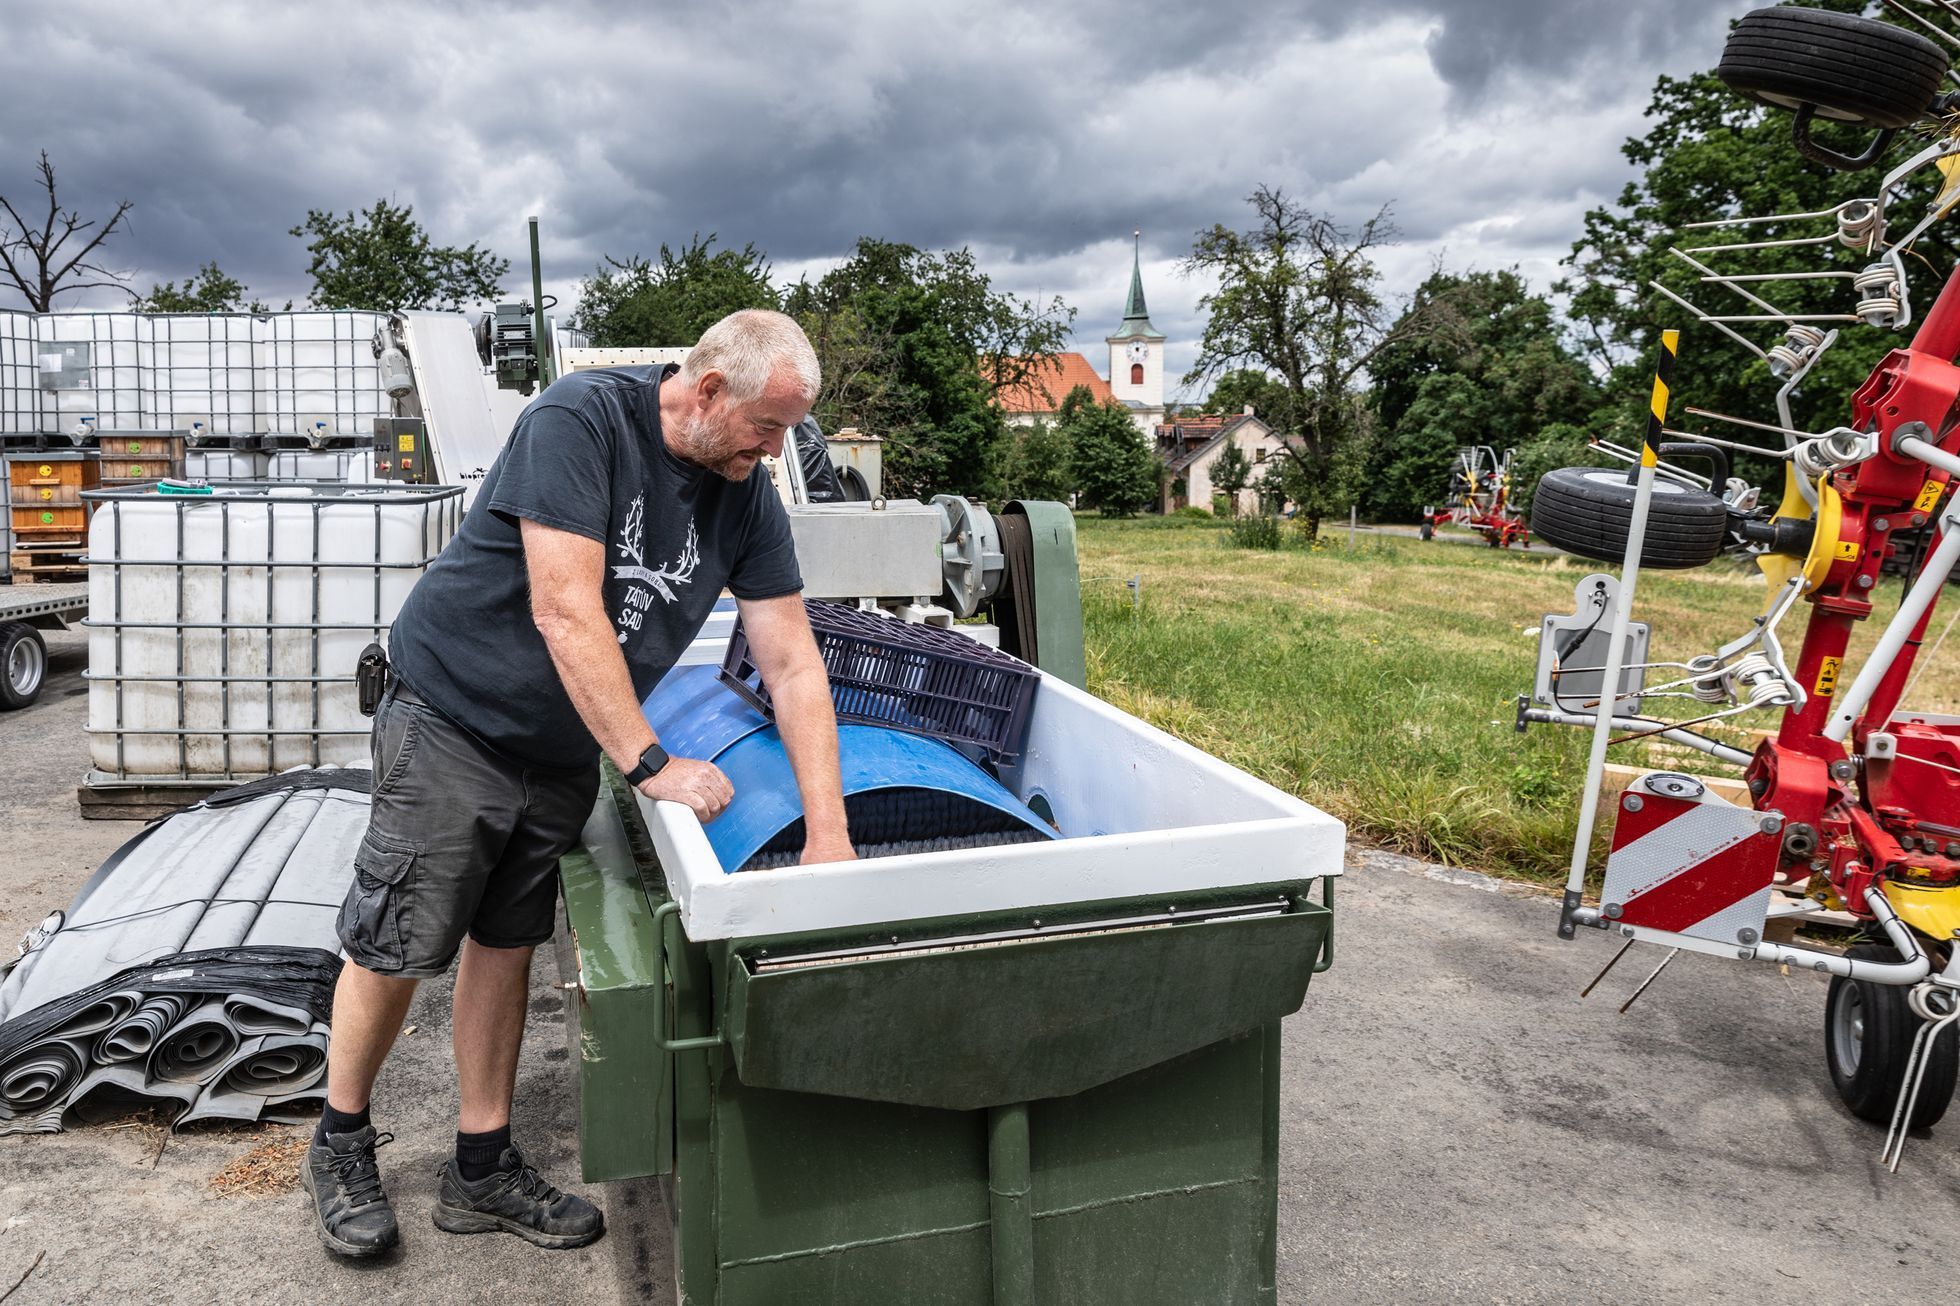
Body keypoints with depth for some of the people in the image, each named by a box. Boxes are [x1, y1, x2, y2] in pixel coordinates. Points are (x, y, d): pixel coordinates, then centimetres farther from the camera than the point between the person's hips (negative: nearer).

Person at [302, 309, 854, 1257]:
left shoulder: (747, 500, -4)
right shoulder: (580, 418, -22)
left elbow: (793, 665, -6)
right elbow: (566, 612, -28)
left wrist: (828, 832, -13)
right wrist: (650, 767, -28)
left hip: (563, 752, 6)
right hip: (455, 718, -5)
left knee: (505, 946, 12)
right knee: (395, 947, 3)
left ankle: (483, 1170, 26)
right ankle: (339, 1148, 27)